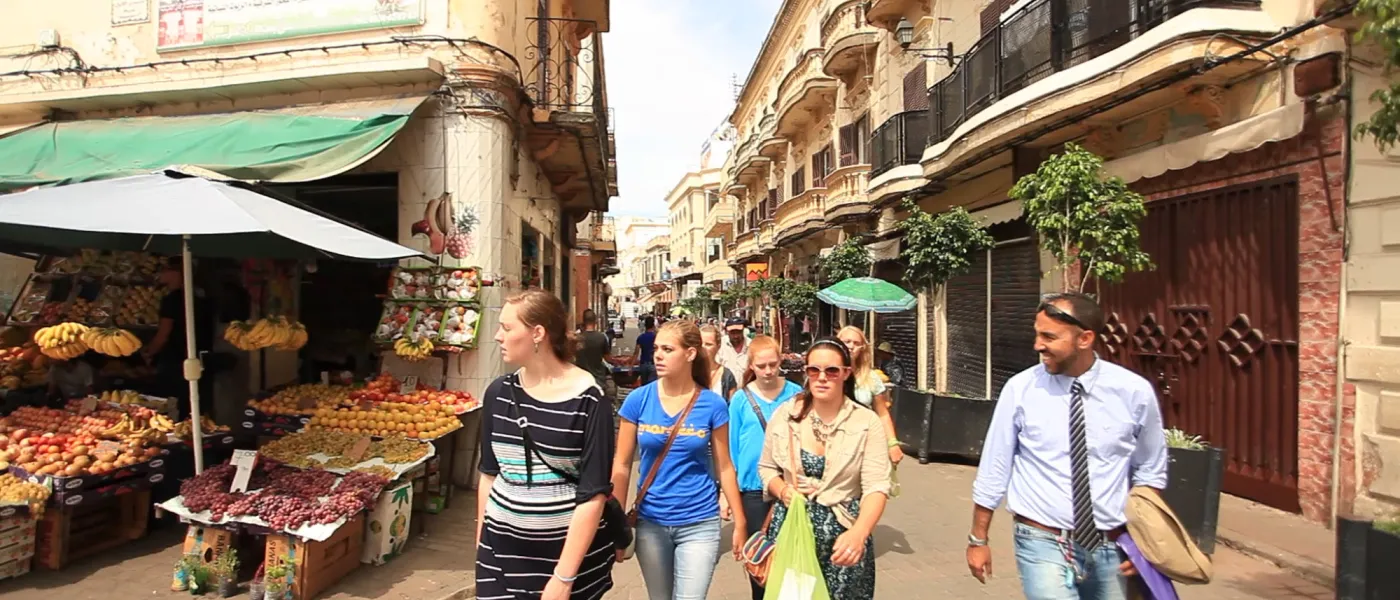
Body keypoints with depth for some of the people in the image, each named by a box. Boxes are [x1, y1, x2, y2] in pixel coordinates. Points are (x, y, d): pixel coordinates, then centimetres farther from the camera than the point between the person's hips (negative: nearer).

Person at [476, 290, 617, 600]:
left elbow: (593, 494, -16)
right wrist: (480, 544, 12)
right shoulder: (498, 392, 0)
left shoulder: (588, 400, -15)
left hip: (571, 549, -4)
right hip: (501, 547, 4)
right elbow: (489, 474, 10)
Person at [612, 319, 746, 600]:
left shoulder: (712, 404, -9)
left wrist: (739, 522, 2)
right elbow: (622, 465, -2)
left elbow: (724, 466, 0)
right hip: (650, 522, 2)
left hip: (699, 523, -2)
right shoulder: (638, 399, -7)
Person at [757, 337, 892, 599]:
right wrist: (782, 490, -12)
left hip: (843, 533, -1)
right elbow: (766, 468, 9)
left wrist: (858, 533, -31)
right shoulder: (785, 414, -2)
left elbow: (876, 487, -15)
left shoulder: (867, 422, -9)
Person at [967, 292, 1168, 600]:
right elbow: (994, 468, -4)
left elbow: (1150, 471, 8)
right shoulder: (1020, 390, -11)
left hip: (1111, 548, 3)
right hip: (1043, 543, -2)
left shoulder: (1135, 392, -7)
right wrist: (978, 539, 2)